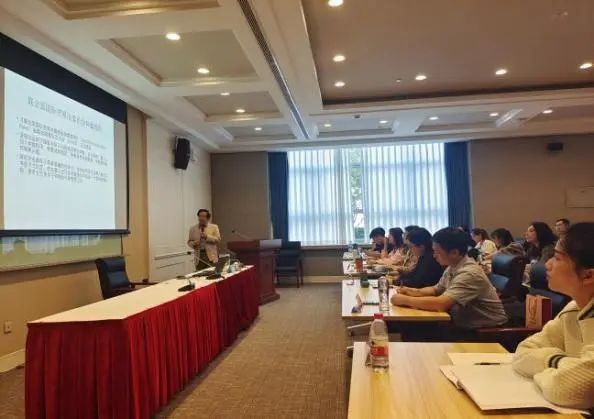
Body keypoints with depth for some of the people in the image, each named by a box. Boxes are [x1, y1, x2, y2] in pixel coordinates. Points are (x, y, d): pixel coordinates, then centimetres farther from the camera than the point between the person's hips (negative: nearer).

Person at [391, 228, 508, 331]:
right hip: (464, 324, 8)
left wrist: (405, 300, -25)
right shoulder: (452, 268, 3)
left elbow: (441, 304, -36)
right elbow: (436, 290, 18)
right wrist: (415, 292, -2)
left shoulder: (469, 274, -26)